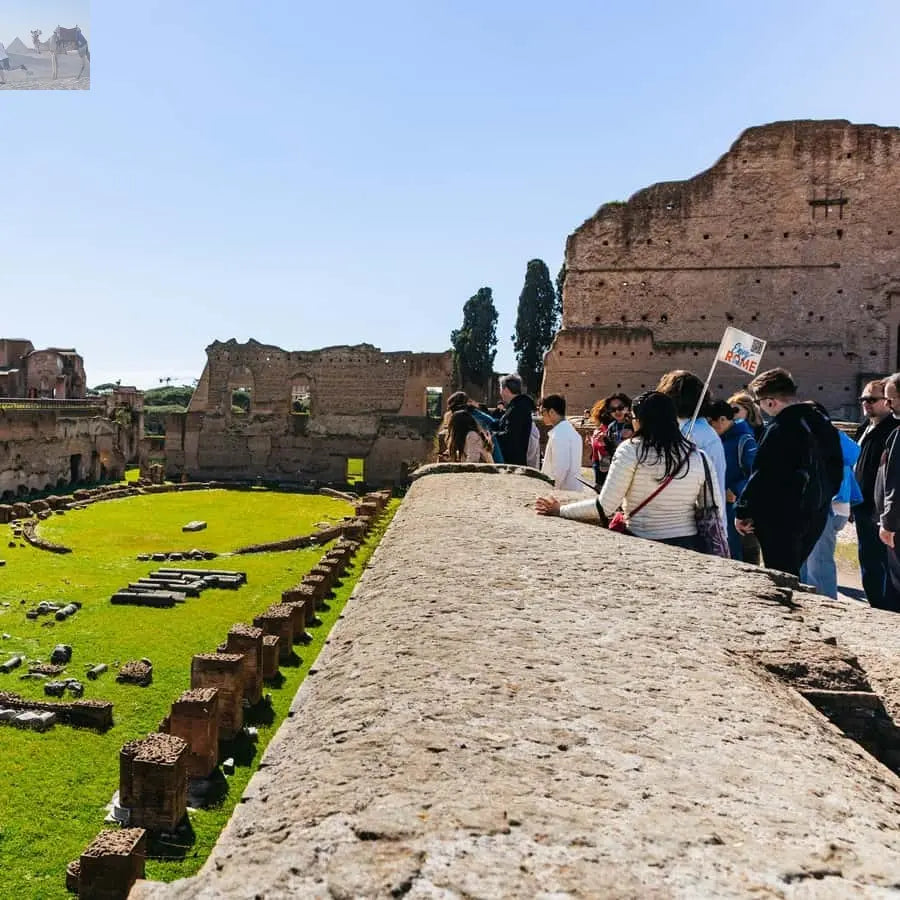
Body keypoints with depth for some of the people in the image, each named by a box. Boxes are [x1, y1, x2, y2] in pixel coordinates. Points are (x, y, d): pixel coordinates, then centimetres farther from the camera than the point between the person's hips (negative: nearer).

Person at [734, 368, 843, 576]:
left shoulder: (780, 429, -19)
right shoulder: (823, 423, 9)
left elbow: (762, 477, -20)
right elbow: (836, 469, 16)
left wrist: (742, 512, -11)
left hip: (781, 520, -9)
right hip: (816, 516, 9)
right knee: (792, 572, 21)